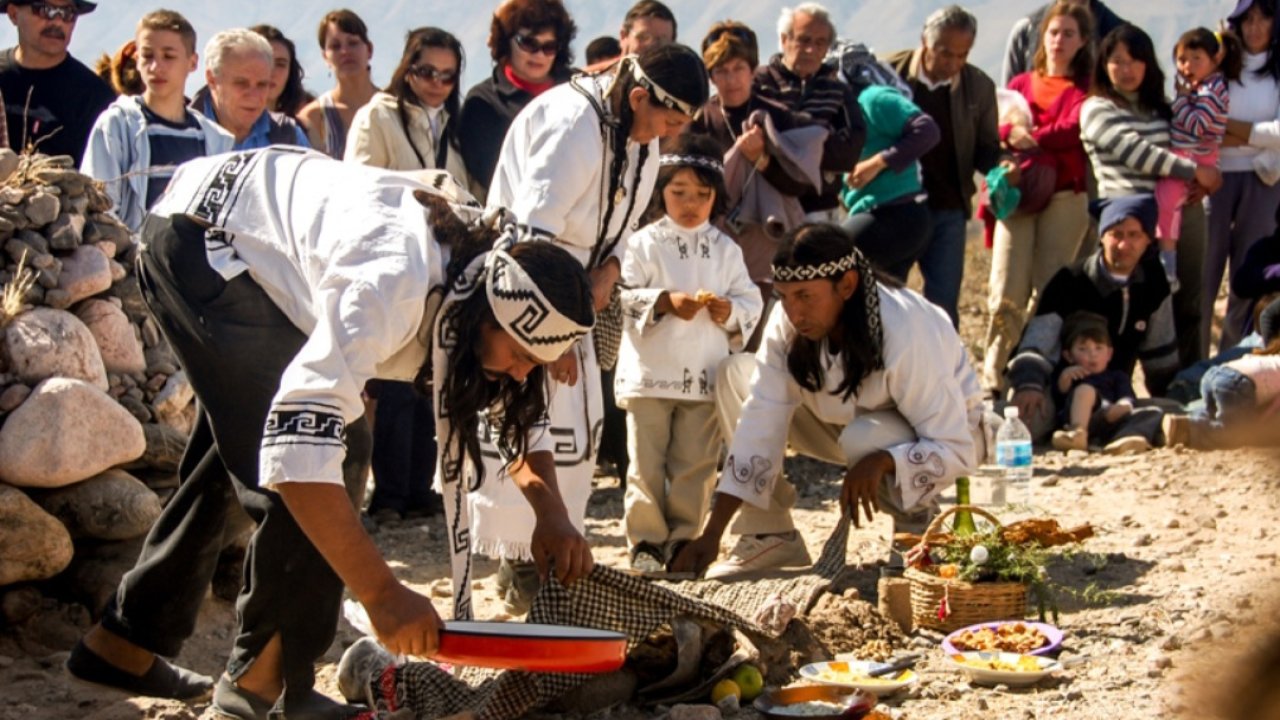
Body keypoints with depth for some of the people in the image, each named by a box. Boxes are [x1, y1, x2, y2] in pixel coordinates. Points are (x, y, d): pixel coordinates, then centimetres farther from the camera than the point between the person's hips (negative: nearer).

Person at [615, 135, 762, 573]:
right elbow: (623, 297, -9)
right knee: (647, 464, 2)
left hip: (705, 375, 2)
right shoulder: (645, 243, -1)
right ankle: (646, 540, 12)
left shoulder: (725, 250, 8)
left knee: (696, 465, 6)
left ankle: (682, 538, 17)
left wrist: (730, 310, -13)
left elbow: (750, 302, 7)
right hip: (650, 371, -2)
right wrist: (666, 302, -20)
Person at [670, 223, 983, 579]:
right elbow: (761, 425, -21)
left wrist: (880, 461, -50)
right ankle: (770, 537, -7)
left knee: (866, 438, -39)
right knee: (734, 374, -10)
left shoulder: (907, 333, -34)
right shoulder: (788, 323, -20)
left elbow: (955, 450, -32)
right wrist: (712, 533, -27)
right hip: (851, 421, 6)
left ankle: (916, 524, -7)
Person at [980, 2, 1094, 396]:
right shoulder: (1021, 84, 20)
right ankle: (992, 381, -6)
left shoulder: (1086, 89, 10)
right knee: (1006, 293, -8)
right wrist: (1010, 132, -12)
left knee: (1047, 294, -5)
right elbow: (996, 127, 8)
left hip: (1065, 197, -2)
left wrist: (1030, 137, -6)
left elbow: (1076, 129, -8)